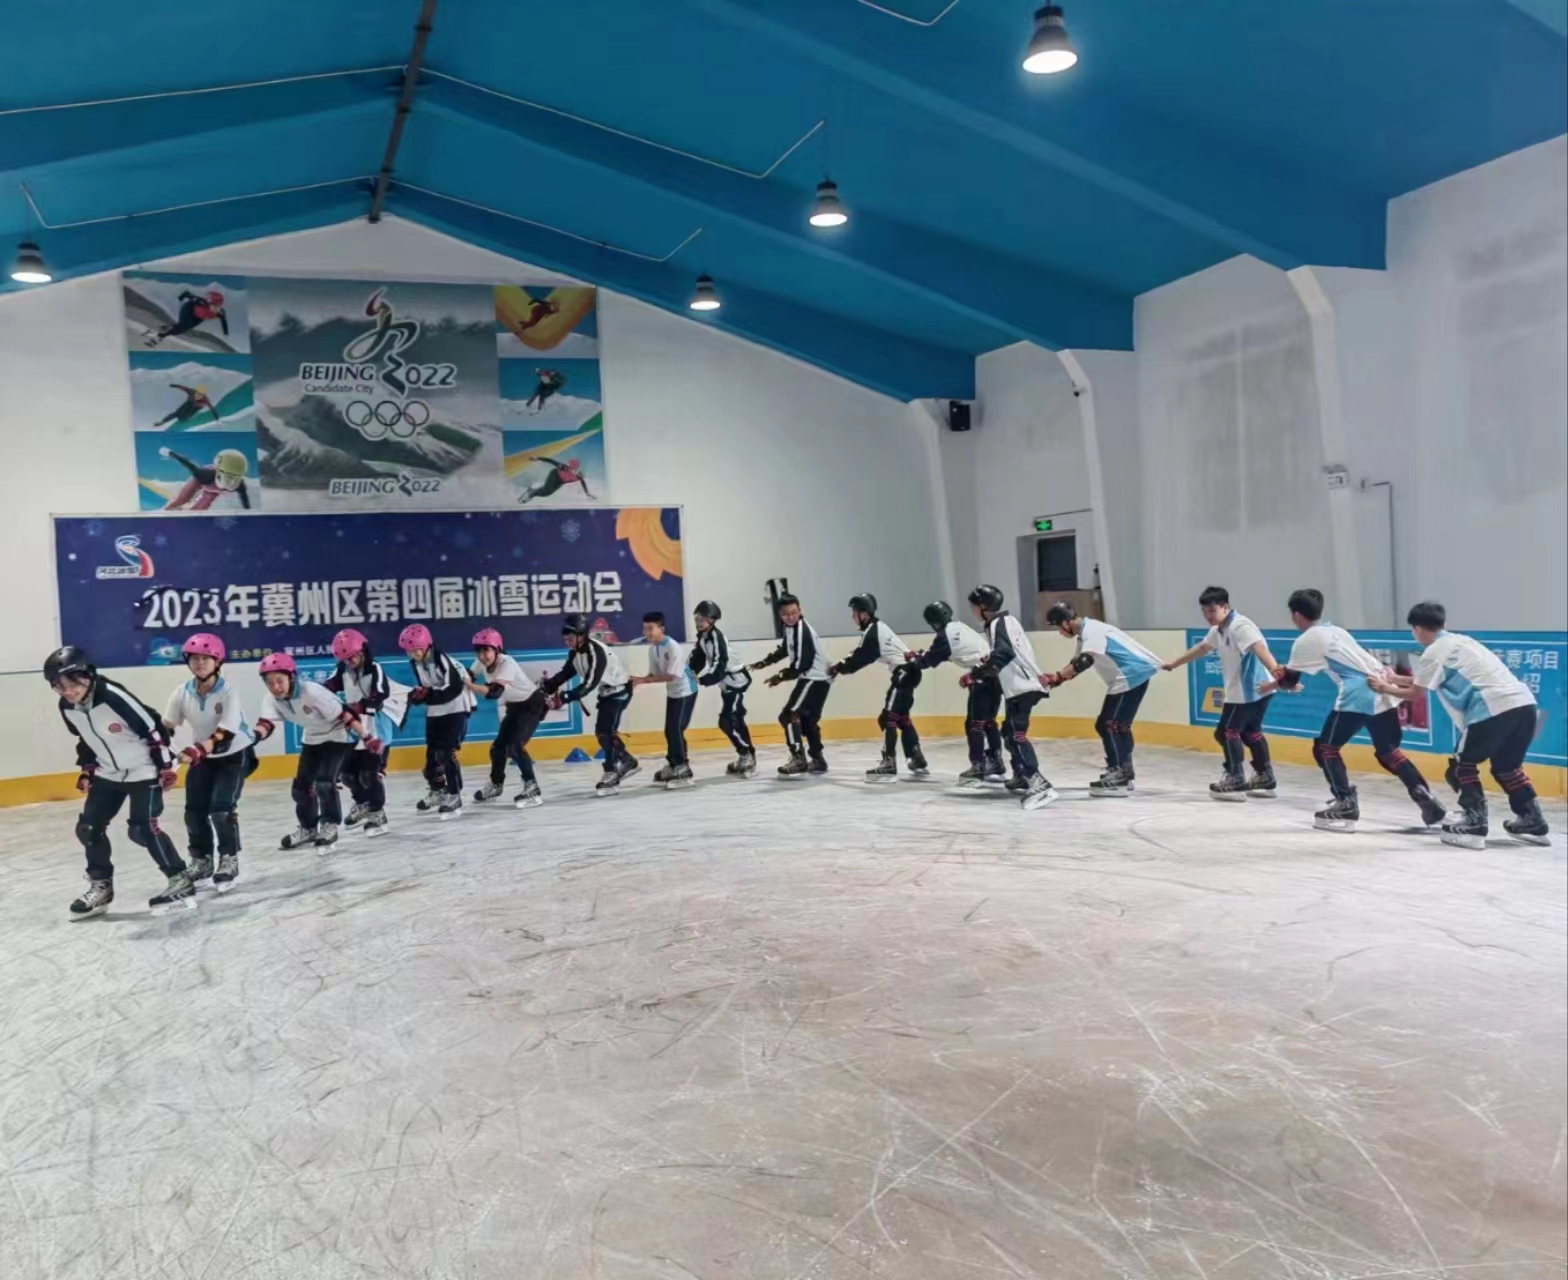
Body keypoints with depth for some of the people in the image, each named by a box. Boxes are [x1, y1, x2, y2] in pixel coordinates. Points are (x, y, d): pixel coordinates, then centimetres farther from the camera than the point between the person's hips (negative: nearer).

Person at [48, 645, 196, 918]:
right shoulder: (66, 708, -6)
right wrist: (87, 769, 14)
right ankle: (100, 886, 20)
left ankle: (181, 880, -4)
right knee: (88, 827, 4)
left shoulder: (113, 696, -28)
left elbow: (151, 727, -21)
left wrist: (166, 766, -16)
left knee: (143, 829, -14)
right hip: (108, 773, 7)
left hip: (143, 770, -7)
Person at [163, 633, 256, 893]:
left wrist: (199, 750, -45)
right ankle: (201, 861, 19)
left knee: (221, 808, -14)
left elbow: (225, 734, -32)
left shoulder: (228, 692, -25)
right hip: (203, 757, 5)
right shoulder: (182, 692, -12)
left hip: (235, 754, -5)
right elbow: (166, 727, -3)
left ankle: (229, 861, 1)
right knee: (194, 810, 2)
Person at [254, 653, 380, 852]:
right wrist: (255, 735, -51)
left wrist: (367, 737, -28)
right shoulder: (271, 699, -15)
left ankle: (329, 827, -1)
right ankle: (308, 828, 27)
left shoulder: (312, 691, -33)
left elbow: (343, 715, -29)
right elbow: (266, 724, -27)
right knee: (301, 786, 6)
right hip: (312, 739, 7)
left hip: (338, 735, -7)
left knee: (324, 782, -19)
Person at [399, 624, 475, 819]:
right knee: (432, 753, 12)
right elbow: (424, 688, 10)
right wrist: (418, 695, -11)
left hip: (456, 709, -8)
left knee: (447, 752, -15)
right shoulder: (415, 663, 3)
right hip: (434, 712, 8)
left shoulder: (443, 660, -23)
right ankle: (438, 790, 32)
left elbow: (454, 688, -28)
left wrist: (429, 694, -31)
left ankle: (454, 796, -8)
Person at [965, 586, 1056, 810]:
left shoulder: (998, 625, -12)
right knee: (1010, 732, 21)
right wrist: (986, 667, 19)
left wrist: (974, 675, -22)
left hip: (1020, 687, -11)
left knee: (1017, 734, -19)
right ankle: (1021, 777, 31)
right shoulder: (1005, 621, 19)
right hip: (1021, 684, 11)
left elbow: (1001, 656, -25)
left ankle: (1039, 784, -29)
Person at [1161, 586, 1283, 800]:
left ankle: (1236, 781, 0)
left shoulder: (1240, 626, -20)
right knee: (1250, 732, 19)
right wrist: (1174, 664, 40)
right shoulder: (1218, 630, 11)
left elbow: (1260, 649, -35)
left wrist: (1276, 671, -51)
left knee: (1227, 731, -6)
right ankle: (1265, 779, 28)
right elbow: (1202, 648, 29)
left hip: (1252, 688, -10)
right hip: (1240, 690, 10)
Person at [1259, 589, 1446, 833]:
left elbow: (1290, 678, 11)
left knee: (1325, 747, 4)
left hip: (1356, 696, -8)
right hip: (1380, 693, 8)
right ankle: (1425, 797, 9)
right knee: (1388, 751, 19)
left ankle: (1346, 805, -2)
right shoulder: (1335, 631, 25)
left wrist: (1271, 685, 32)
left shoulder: (1306, 639, 3)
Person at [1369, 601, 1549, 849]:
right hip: (1524, 702, 8)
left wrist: (1385, 688, 23)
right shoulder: (1458, 642, 26)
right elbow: (1429, 681, 34)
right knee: (1505, 766, 25)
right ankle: (1533, 822, 26)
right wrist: (1397, 678, 41)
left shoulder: (1433, 651, 1)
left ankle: (1473, 825, 3)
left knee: (1463, 764, 8)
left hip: (1495, 708, -8)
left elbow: (1416, 694, 9)